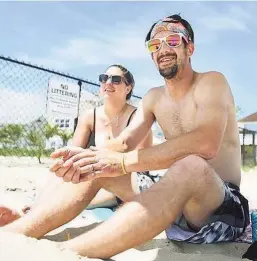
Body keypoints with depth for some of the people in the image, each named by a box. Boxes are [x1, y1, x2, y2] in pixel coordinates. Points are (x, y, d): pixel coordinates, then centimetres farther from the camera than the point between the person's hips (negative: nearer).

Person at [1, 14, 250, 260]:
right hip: (176, 194, 6)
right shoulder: (153, 97, 10)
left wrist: (124, 161, -32)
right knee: (94, 166, -4)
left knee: (192, 165, -39)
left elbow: (206, 144, -28)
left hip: (223, 205, -5)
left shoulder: (212, 82, -10)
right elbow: (124, 142, 0)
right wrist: (85, 156, -23)